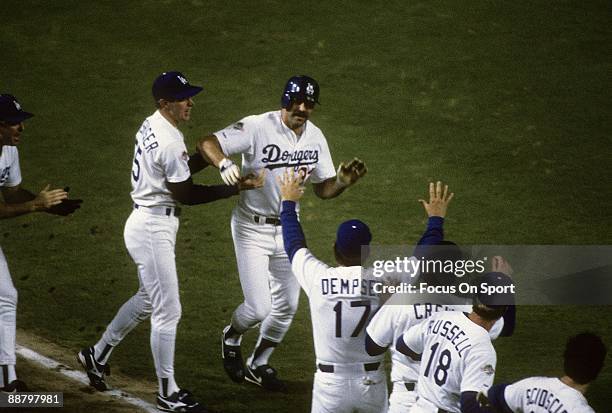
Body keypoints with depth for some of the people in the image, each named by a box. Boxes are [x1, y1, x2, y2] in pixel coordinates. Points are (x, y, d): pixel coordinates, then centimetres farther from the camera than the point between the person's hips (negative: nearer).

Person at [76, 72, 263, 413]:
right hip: (154, 228, -10)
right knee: (168, 311, -3)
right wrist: (238, 188, -18)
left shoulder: (151, 126, 8)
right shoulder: (171, 142, -23)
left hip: (148, 223, 10)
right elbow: (186, 195, -19)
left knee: (149, 299, 25)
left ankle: (98, 356, 37)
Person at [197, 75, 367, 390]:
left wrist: (343, 181, -15)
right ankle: (231, 338, 26)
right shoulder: (257, 128, -20)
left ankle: (259, 364, 33)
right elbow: (207, 144, -27)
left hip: (287, 229, 6)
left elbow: (322, 189, 7)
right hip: (253, 228, -6)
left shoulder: (315, 137, -1)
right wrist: (225, 166, -48)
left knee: (287, 305, 11)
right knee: (259, 308, -9)